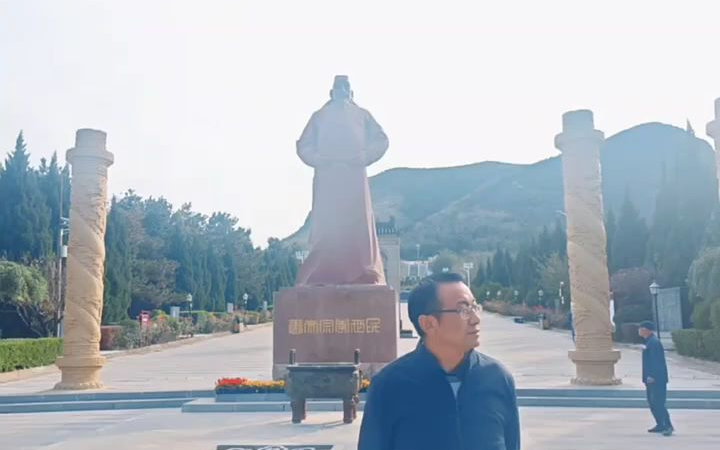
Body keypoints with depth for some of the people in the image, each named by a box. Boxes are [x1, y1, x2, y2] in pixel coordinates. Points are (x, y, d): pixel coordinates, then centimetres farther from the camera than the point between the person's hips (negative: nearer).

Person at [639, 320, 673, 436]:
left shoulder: (654, 342, -16)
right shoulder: (650, 341, 15)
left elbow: (656, 361, -23)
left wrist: (652, 376, -24)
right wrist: (647, 377, 20)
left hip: (656, 379, -11)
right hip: (652, 379, 11)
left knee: (658, 403, -11)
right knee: (652, 402, 14)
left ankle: (668, 426, -9)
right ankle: (660, 425, 21)